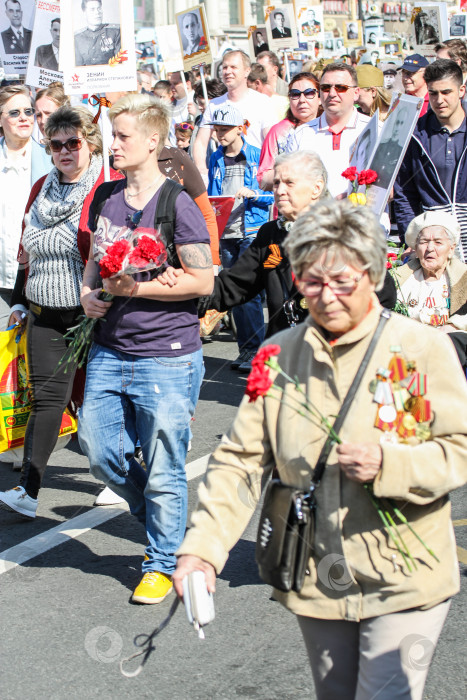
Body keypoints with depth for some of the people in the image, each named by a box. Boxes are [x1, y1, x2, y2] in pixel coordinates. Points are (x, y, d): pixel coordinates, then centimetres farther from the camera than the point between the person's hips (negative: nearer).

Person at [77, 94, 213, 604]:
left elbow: (202, 280, -13)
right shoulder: (105, 200, 9)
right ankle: (160, 519, 34)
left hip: (167, 356, -7)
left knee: (163, 470, 3)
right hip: (109, 351, 7)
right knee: (98, 450, 9)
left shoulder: (177, 204, -11)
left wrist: (137, 288, -17)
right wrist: (88, 292, 1)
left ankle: (162, 563, 21)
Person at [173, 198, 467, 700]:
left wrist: (388, 462, -23)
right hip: (316, 583, 4)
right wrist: (202, 546, -12)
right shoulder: (280, 354, 3)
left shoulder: (423, 347, -6)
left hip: (402, 583, -3)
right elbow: (241, 459, 1)